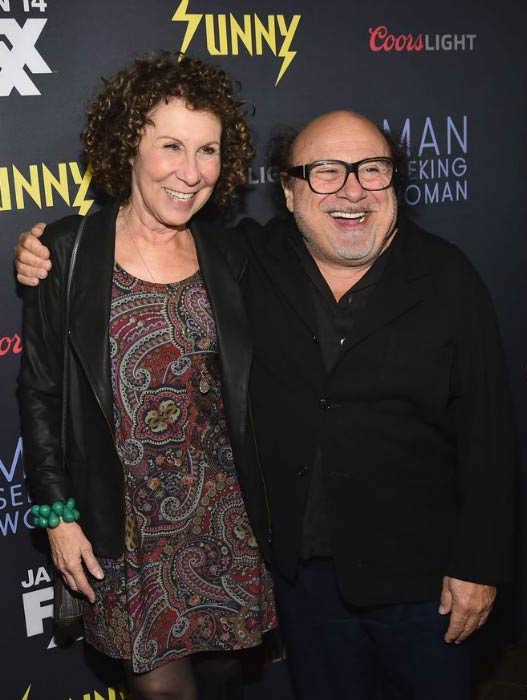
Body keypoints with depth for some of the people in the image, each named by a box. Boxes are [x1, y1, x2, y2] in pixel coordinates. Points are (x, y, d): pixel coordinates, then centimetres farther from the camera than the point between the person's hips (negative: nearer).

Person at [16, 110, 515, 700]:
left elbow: (486, 430, -9)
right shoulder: (251, 264, -5)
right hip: (301, 567, 2)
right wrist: (47, 259, -7)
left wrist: (478, 564, -9)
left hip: (419, 570, -1)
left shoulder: (446, 278, -10)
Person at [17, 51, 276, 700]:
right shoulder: (67, 251, -9)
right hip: (122, 519, -2)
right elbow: (40, 392, -3)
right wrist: (58, 514, -5)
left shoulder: (227, 253, 0)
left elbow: (247, 380, 8)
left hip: (222, 511, 2)